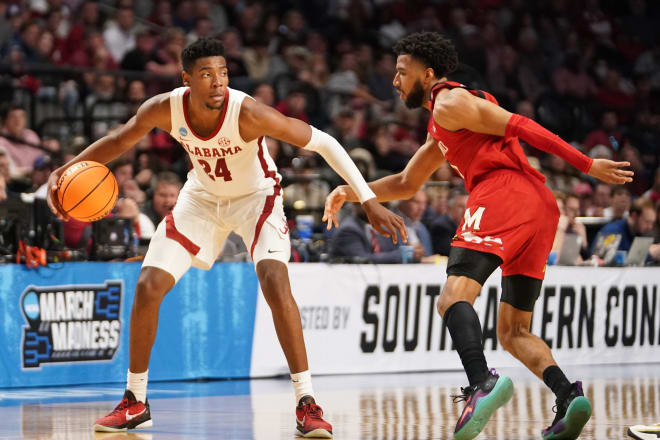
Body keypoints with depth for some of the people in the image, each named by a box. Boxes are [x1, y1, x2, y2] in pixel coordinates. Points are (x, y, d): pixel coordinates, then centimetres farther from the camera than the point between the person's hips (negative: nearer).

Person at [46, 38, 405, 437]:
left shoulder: (247, 112, -34)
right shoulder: (165, 109, -23)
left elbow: (323, 143, -28)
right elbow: (120, 141, -3)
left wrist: (370, 202, -30)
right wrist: (66, 171, -18)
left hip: (256, 196, -4)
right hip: (202, 197, 4)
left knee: (275, 280, -28)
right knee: (148, 286, -5)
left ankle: (307, 404, -21)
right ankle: (135, 403, 13)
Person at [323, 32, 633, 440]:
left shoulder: (449, 102, 4)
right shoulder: (441, 126, 35)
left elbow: (518, 125, -3)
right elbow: (407, 184, 43)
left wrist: (587, 164, -7)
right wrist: (351, 192, 31)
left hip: (502, 193, -9)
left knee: (454, 296, -23)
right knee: (514, 332, 12)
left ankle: (482, 383, -49)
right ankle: (568, 396, -13)